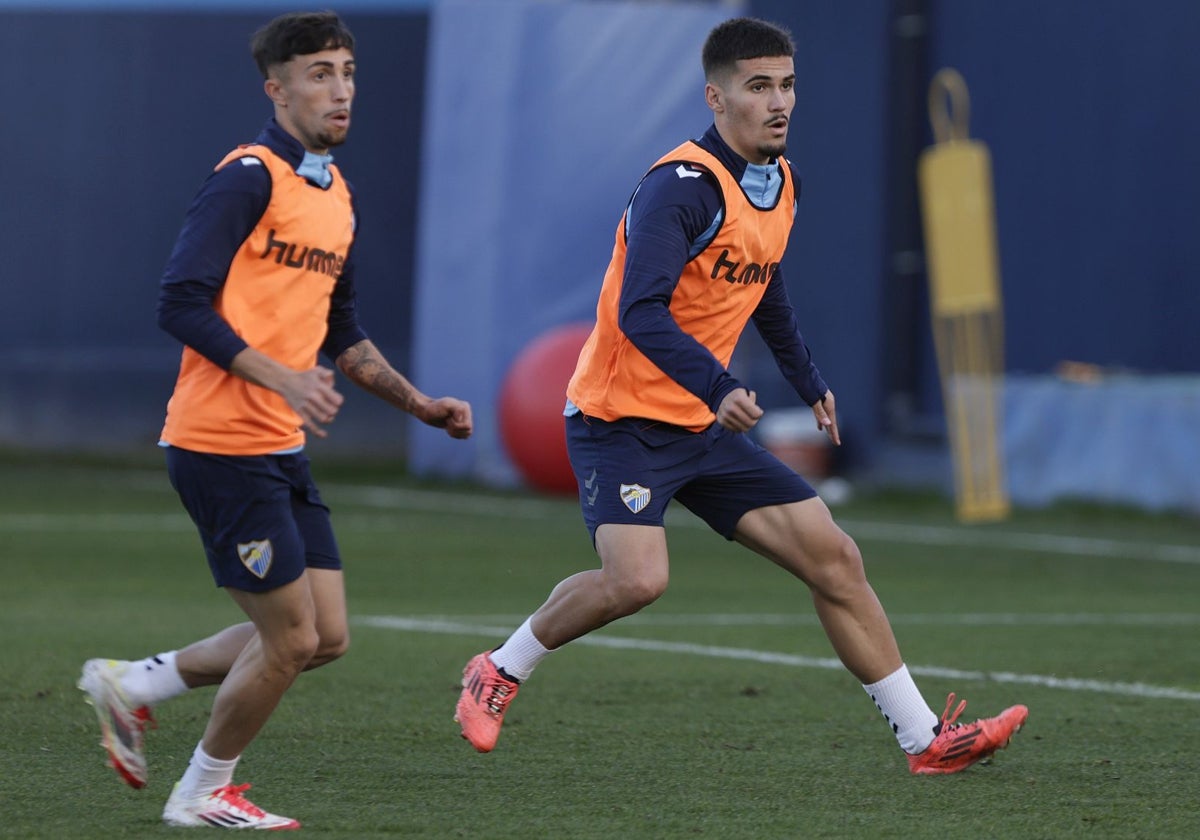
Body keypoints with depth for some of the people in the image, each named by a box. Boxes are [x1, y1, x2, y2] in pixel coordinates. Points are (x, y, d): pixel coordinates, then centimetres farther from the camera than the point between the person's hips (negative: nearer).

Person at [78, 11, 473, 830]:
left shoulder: (337, 194, 15)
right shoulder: (249, 178, -13)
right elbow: (182, 303, -20)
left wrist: (422, 404, 17)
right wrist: (281, 378, -27)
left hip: (282, 451, 9)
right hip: (223, 445, -9)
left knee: (327, 638, 8)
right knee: (292, 638, -5)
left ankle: (133, 685, 22)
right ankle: (204, 793, 16)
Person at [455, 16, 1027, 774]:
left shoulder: (783, 184, 8)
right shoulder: (681, 186, -19)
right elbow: (640, 314, -29)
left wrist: (809, 382, 31)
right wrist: (717, 386, -41)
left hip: (705, 428, 8)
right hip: (622, 420, -8)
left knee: (835, 558, 1)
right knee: (637, 578, -27)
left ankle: (925, 738, 6)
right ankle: (502, 671, -1)